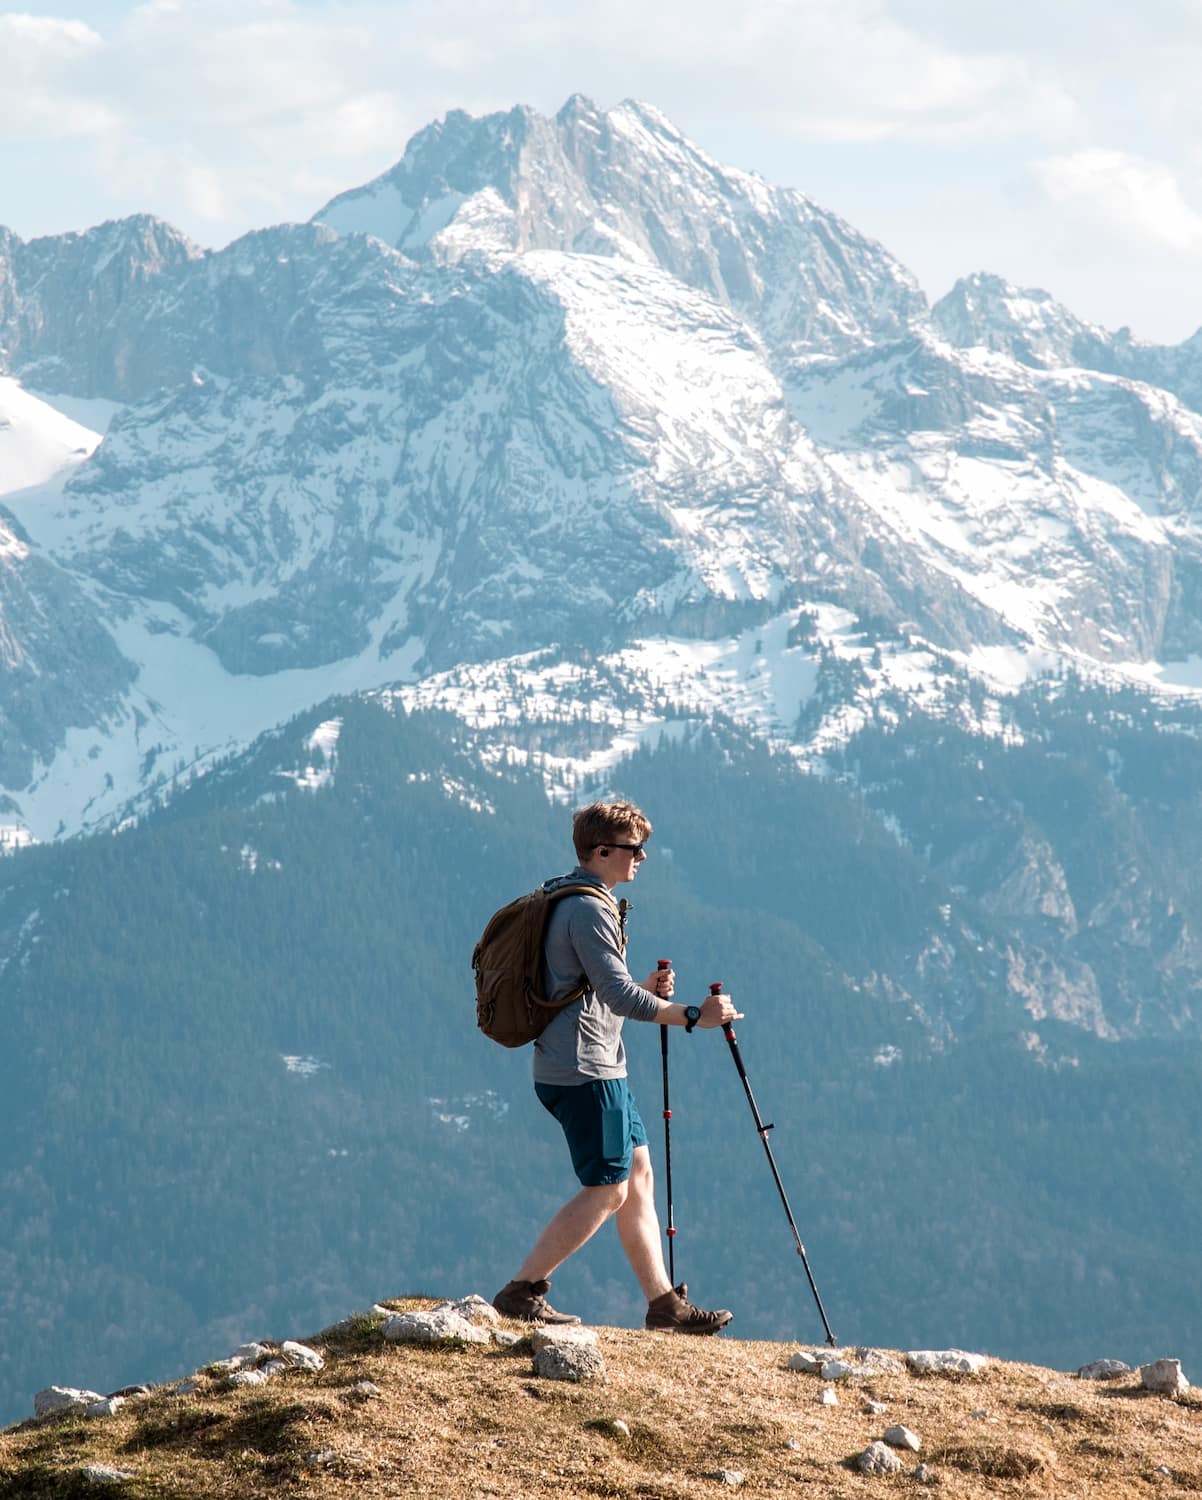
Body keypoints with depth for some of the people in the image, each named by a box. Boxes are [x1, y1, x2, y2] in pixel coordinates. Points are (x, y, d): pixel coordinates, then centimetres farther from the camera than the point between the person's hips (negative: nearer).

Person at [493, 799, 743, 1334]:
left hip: (582, 1067, 11)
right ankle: (521, 1293, -6)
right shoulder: (590, 909, -16)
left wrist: (645, 990, 9)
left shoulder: (565, 901, 18)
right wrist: (692, 1015, -21)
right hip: (586, 1070, -11)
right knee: (607, 1191, -7)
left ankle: (664, 1303, 11)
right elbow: (618, 994, -23)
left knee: (638, 1177, 11)